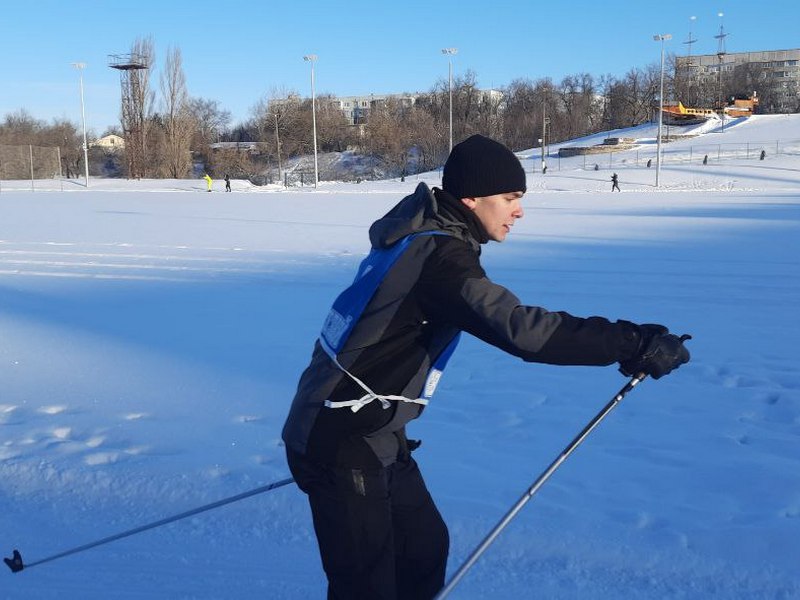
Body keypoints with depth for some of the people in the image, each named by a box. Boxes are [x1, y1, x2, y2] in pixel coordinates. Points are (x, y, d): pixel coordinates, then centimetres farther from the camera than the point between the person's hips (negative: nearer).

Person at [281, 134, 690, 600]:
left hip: (372, 432, 10)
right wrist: (634, 344, -32)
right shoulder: (437, 255, -25)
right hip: (343, 446, -10)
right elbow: (519, 328, -36)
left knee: (426, 546, 19)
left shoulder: (420, 234, 6)